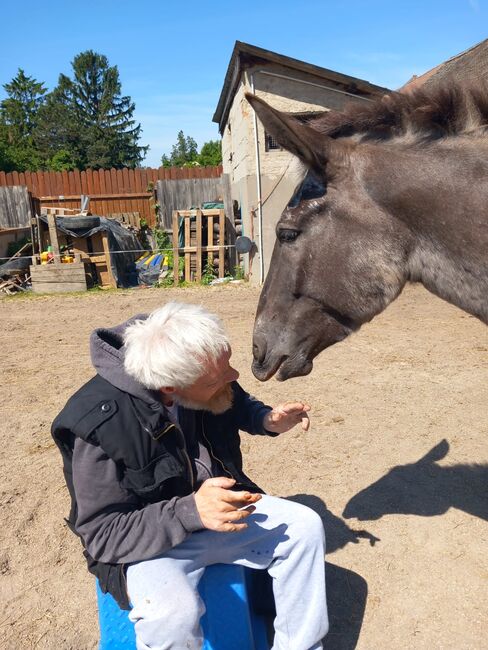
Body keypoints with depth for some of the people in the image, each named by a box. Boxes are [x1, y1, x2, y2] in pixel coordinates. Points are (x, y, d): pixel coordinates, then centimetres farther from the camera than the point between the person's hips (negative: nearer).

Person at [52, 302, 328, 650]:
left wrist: (267, 421, -12)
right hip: (145, 540, -5)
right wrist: (191, 512, -38)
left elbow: (237, 406, 11)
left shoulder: (208, 390, -13)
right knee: (174, 611, -34)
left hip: (221, 504, 6)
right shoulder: (100, 423, -30)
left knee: (306, 526, -4)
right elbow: (102, 534, -24)